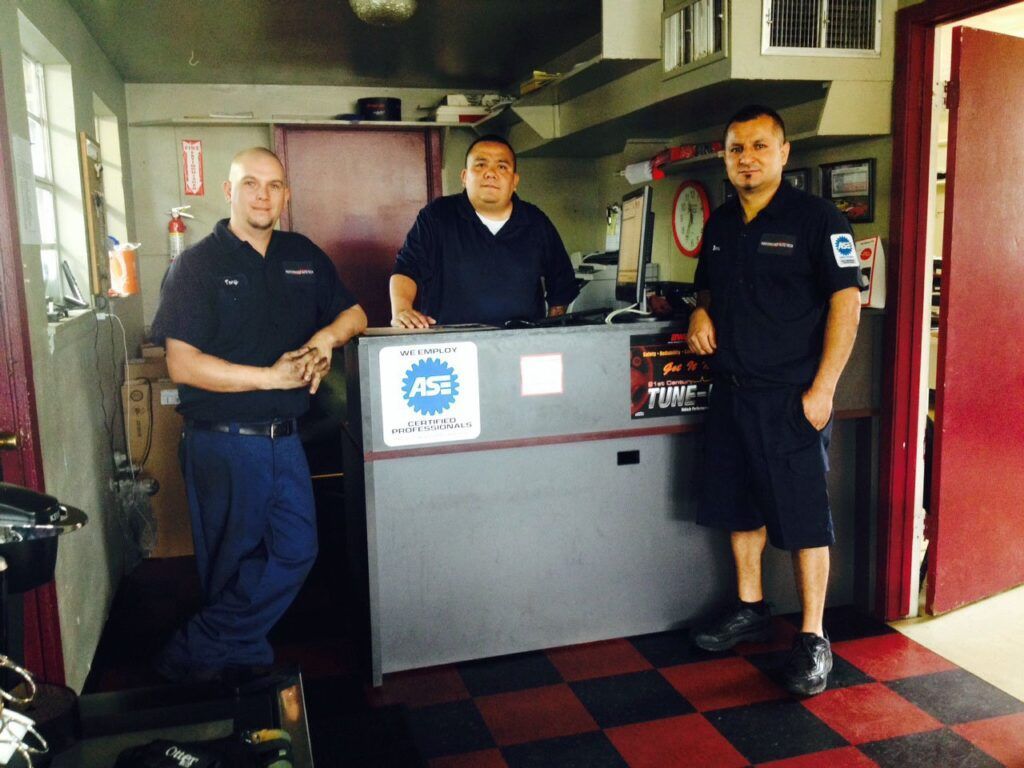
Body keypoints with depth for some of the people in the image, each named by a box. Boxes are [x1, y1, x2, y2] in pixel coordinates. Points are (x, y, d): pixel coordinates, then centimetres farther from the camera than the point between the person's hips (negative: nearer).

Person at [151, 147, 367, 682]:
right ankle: (247, 660, 24)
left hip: (284, 437, 6)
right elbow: (182, 364, -13)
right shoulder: (197, 265, -5)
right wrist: (271, 376, -17)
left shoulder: (303, 257, 11)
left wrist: (325, 337, -7)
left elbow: (354, 314, 16)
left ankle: (194, 655, 17)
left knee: (296, 551, 5)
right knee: (234, 564, 4)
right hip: (222, 441, -5)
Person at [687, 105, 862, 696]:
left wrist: (822, 388, -18)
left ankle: (813, 639, 12)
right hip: (733, 392, 7)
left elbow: (847, 301, -12)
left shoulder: (815, 218, -8)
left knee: (804, 516, -1)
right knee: (739, 504, 15)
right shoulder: (721, 224, 12)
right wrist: (702, 312, 2)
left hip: (793, 397, -7)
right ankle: (751, 610, 33)